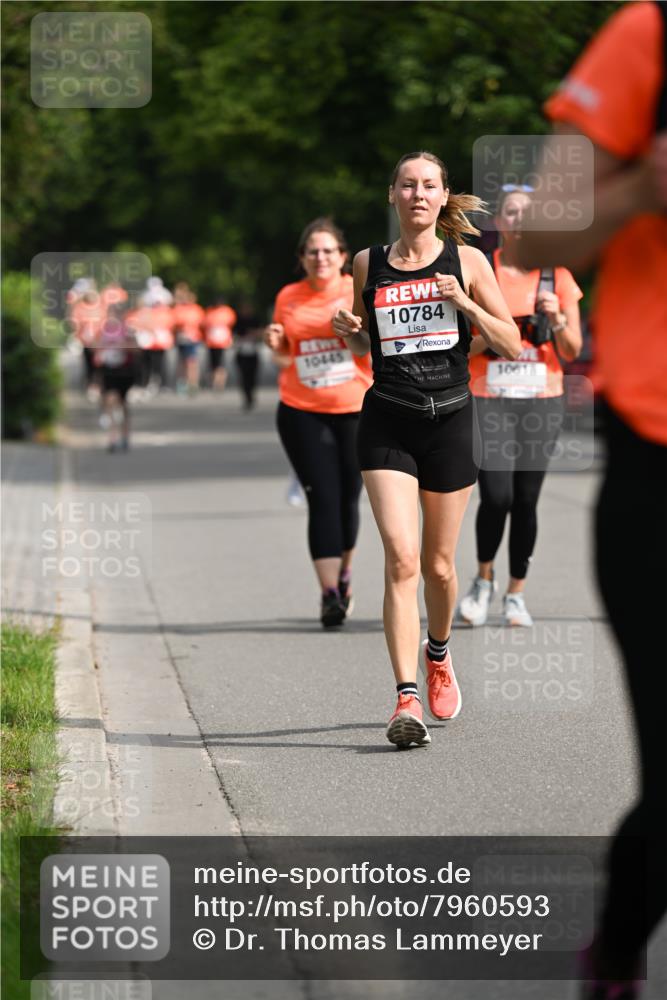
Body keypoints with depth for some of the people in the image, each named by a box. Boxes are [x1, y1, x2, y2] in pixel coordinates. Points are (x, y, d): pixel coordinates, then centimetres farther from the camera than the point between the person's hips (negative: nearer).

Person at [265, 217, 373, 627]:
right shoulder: (288, 298, 7)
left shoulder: (360, 291, 0)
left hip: (356, 409, -1)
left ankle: (344, 572, 34)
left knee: (348, 498, 7)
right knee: (323, 498, -8)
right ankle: (330, 593, -10)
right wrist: (275, 344, -3)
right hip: (302, 412, 1)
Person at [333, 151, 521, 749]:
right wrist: (349, 330, -1)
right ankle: (407, 699, -20)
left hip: (450, 420, 0)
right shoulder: (368, 265, 7)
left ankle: (438, 655, 41)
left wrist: (465, 304, -13)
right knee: (401, 557, -16)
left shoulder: (467, 262, 2)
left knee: (438, 565, 10)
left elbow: (513, 346, 1)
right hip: (387, 424, 0)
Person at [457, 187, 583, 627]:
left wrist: (557, 319, -13)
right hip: (489, 399, -2)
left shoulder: (557, 276, 5)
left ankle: (517, 593, 14)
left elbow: (572, 353, 6)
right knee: (496, 496, -13)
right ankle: (484, 580, 11)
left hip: (541, 400, 2)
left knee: (526, 500, 1)